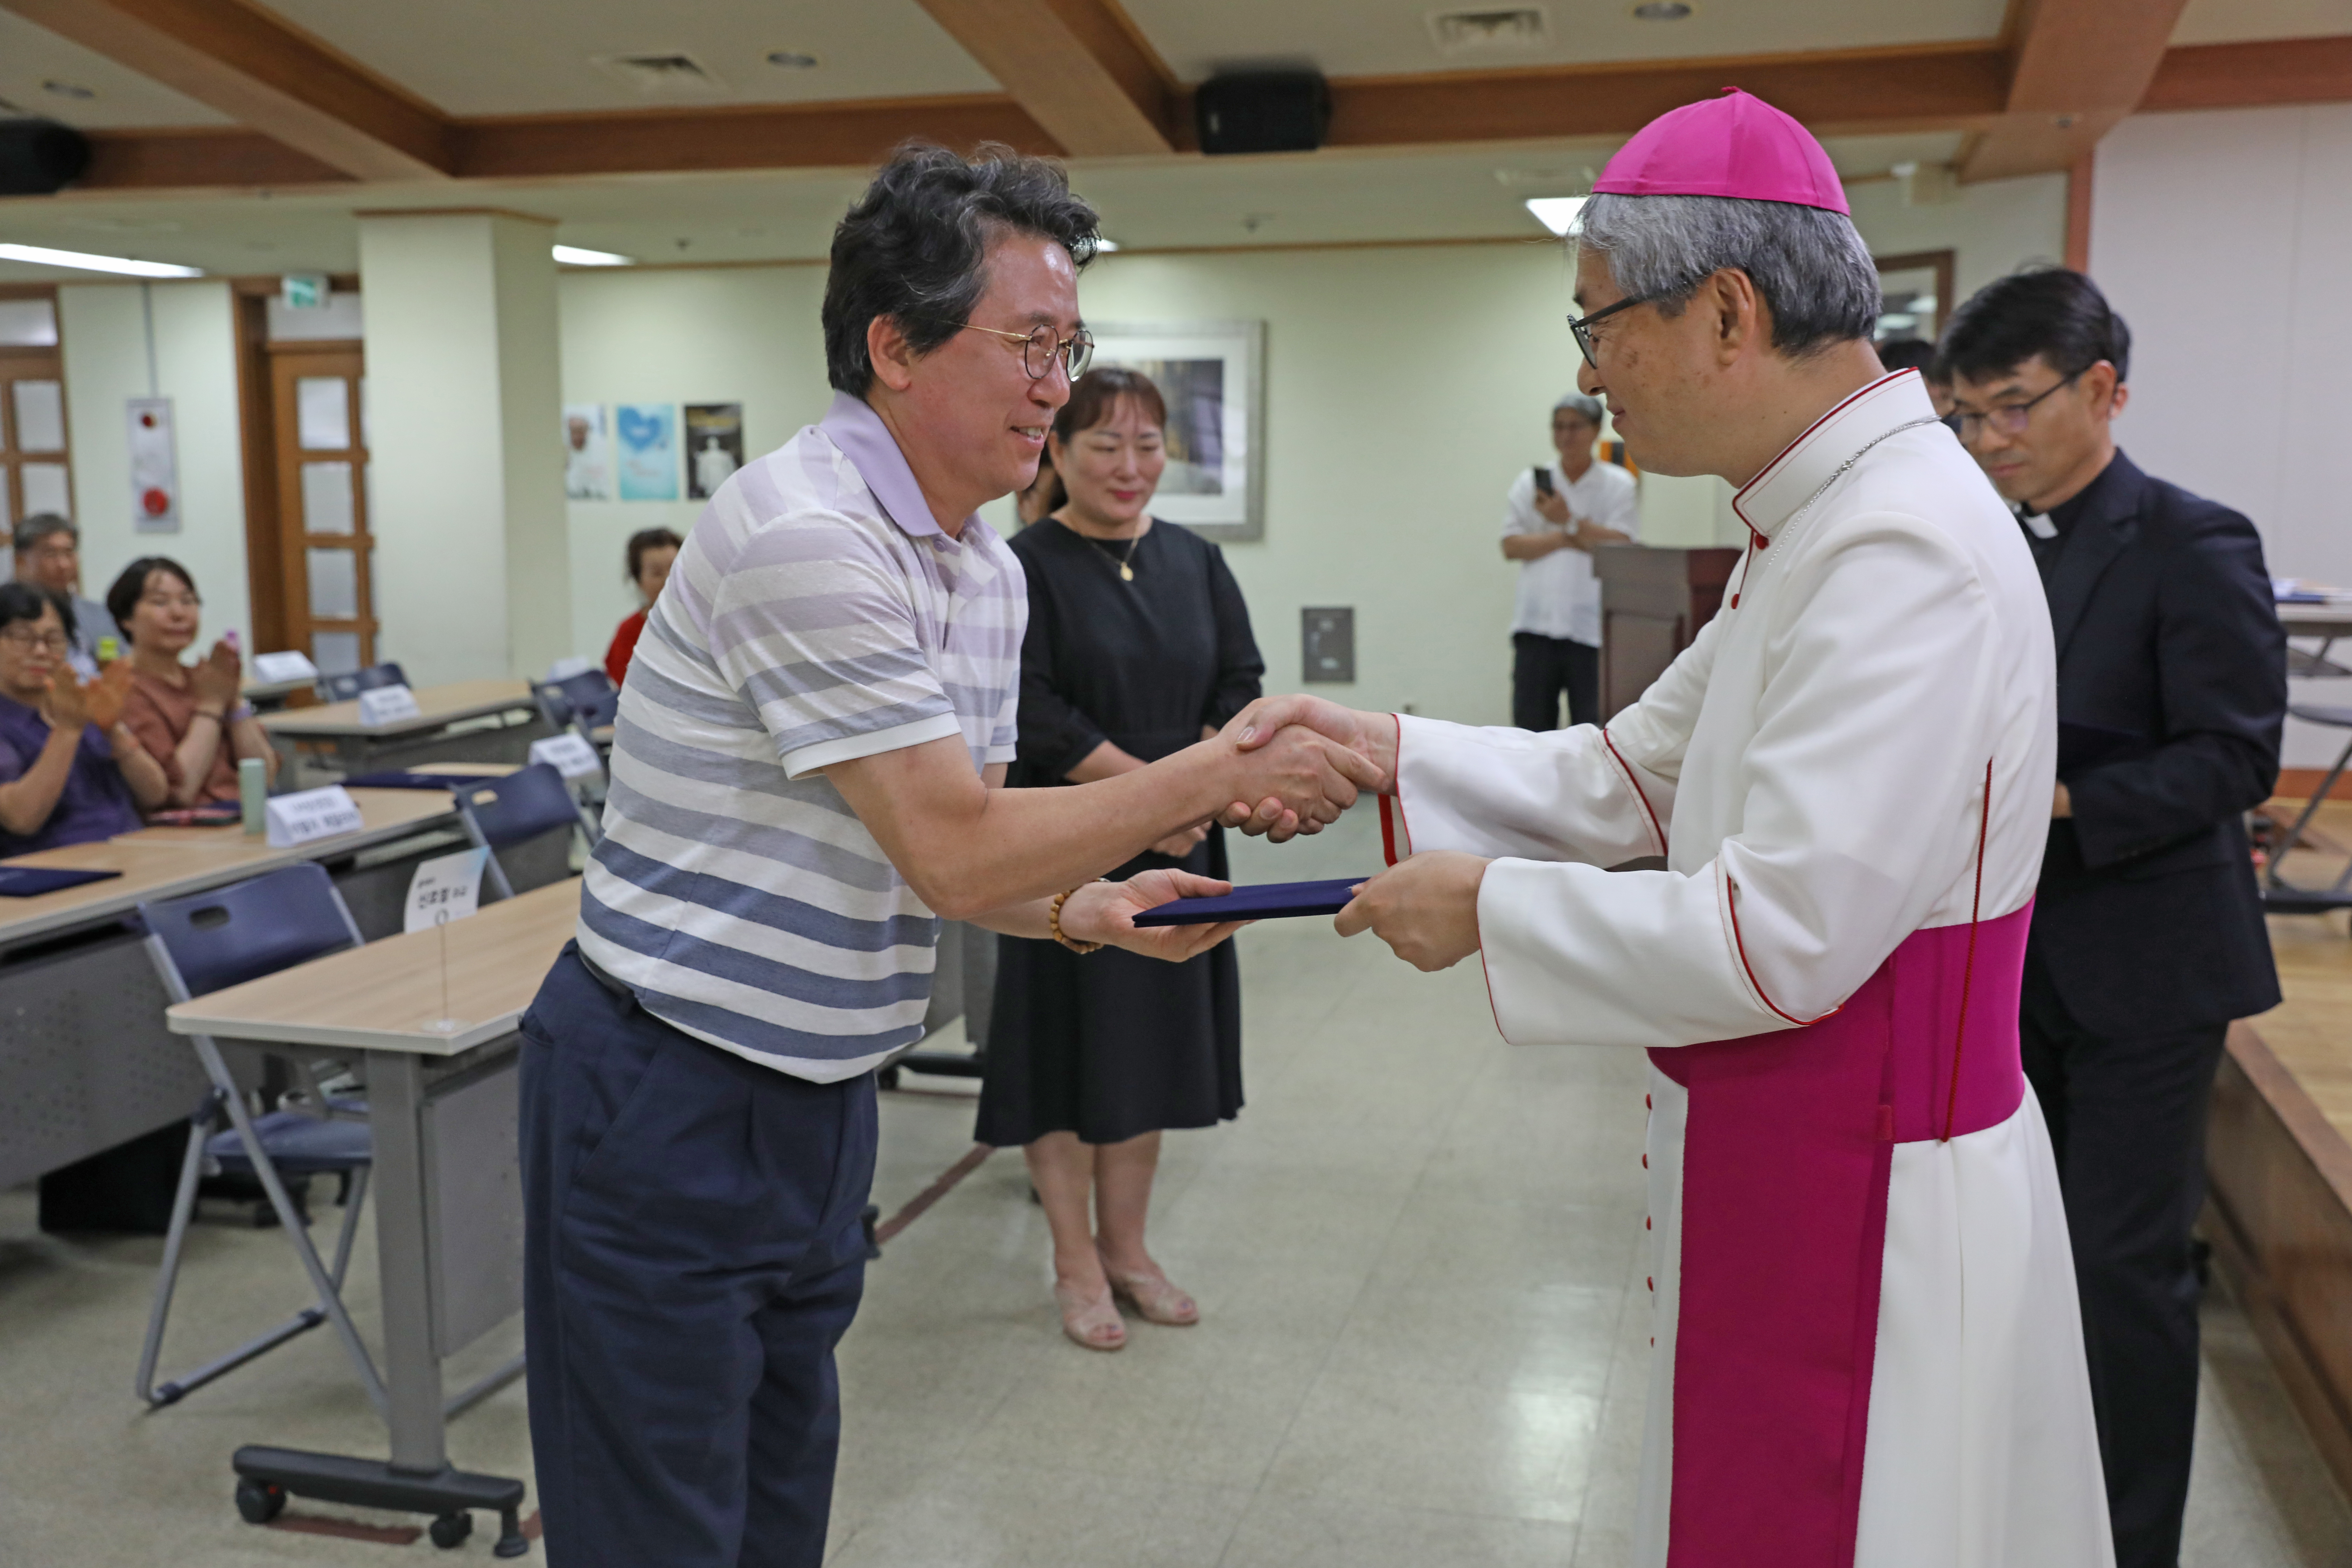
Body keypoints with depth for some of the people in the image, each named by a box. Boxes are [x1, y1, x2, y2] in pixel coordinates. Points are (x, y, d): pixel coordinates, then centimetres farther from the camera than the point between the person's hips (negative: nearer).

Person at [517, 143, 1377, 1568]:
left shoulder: (989, 570, 7)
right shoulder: (804, 533, -22)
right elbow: (953, 853, -24)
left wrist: (1090, 907, -6)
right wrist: (1217, 778, -19)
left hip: (824, 1090, 9)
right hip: (668, 1092, -8)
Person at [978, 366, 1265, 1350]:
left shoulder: (1196, 563, 9)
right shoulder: (1025, 568, -7)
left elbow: (1243, 683, 5)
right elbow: (1035, 716, -14)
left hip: (1176, 849, 5)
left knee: (1152, 1043, 12)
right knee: (1068, 1040, 3)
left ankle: (1125, 1248, 28)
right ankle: (1077, 1266, 18)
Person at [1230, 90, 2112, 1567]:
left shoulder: (1906, 556, -25)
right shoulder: (1817, 525, 9)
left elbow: (1781, 940, -27)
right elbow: (1633, 777, 13)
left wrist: (1489, 906, -15)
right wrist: (1391, 752, 4)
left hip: (1873, 1210, -10)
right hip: (1787, 1167, 10)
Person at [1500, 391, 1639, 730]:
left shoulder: (1619, 484, 6)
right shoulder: (1530, 483, 13)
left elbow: (1620, 546, -6)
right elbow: (1511, 546, 3)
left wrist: (1570, 522, -9)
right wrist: (1568, 538, -6)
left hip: (1591, 628, -2)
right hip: (1536, 625, 2)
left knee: (1592, 727, -3)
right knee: (1530, 723, 2)